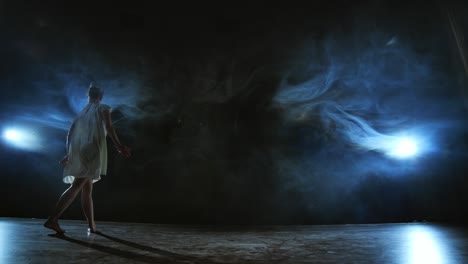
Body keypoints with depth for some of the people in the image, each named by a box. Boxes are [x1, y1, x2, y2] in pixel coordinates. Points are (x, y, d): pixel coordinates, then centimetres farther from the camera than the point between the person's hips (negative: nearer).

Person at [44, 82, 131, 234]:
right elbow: (108, 127, -10)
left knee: (87, 189, 9)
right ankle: (53, 219, -21)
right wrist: (118, 146, -18)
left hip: (78, 152, 6)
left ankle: (92, 225, 9)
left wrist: (69, 153, 23)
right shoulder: (103, 108, 8)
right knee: (76, 187, -12)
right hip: (92, 150, -6)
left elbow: (71, 133, 18)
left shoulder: (82, 112, 24)